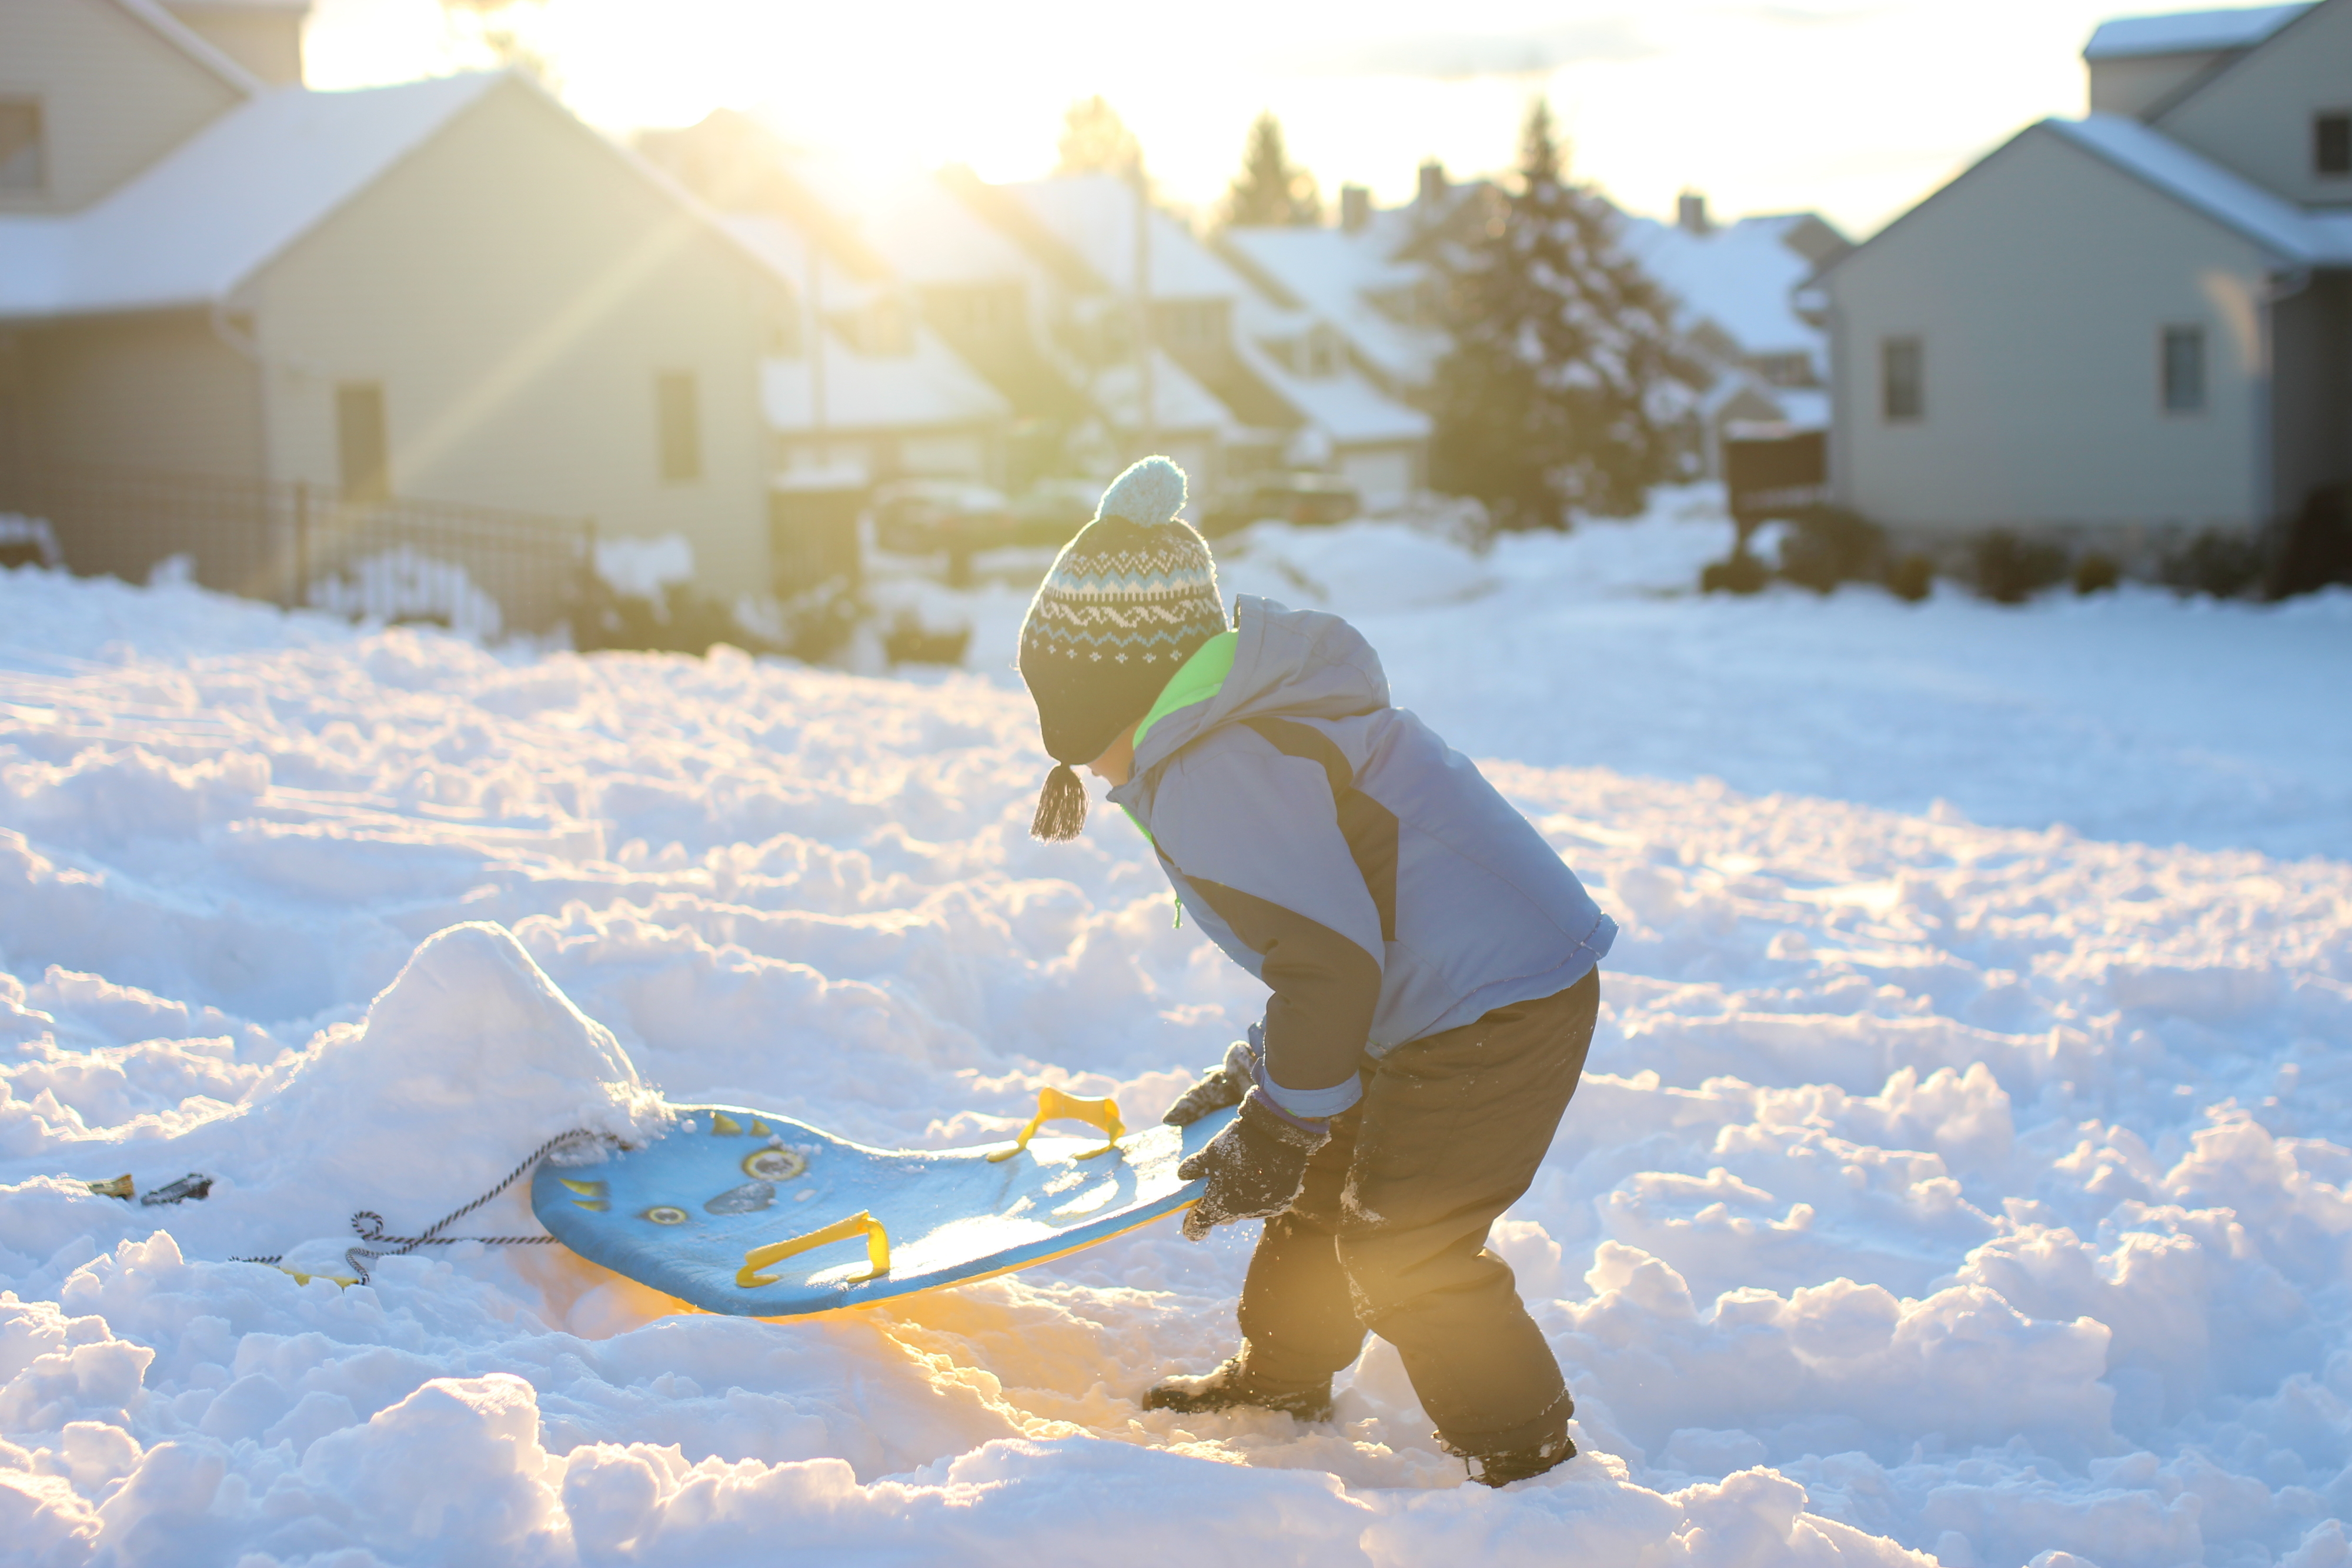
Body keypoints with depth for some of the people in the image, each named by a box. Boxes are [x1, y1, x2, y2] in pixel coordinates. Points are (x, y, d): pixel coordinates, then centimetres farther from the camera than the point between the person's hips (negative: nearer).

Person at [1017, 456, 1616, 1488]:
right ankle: (1281, 1374, 40)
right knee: (1324, 1182, 21)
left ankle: (1525, 1449, 8)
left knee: (1402, 1245, -6)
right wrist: (1261, 1072, 26)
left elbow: (1330, 958, -25)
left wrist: (1276, 1127, -15)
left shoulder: (1212, 778, -22)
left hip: (1493, 1013, -11)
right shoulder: (1246, 724, 13)